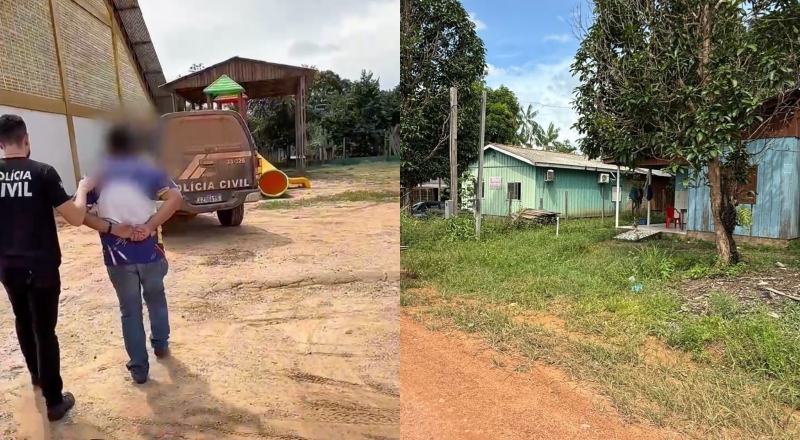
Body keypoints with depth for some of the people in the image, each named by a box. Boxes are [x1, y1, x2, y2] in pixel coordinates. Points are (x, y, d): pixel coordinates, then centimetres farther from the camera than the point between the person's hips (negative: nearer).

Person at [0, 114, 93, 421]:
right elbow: (75, 218, -15)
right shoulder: (42, 172, -14)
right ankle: (54, 401, 11)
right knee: (45, 331, 3)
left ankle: (36, 379, 43)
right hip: (41, 268, -4)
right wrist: (83, 189, 0)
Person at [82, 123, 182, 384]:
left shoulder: (98, 176, 2)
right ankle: (161, 345, 40)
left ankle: (139, 368, 17)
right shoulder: (148, 170, -1)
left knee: (130, 311, 11)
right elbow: (175, 197, -16)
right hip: (150, 252, 0)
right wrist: (150, 226, -16)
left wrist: (111, 229, -10)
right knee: (156, 298, 24)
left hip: (117, 256, 0)